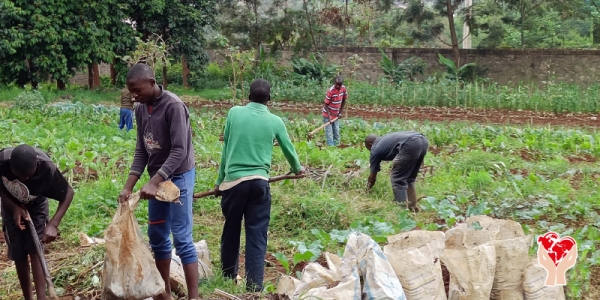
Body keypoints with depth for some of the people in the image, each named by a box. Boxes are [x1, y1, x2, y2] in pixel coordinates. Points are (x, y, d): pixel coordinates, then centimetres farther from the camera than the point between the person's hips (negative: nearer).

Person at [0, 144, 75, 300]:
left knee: (35, 251, -13)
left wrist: (53, 224, -34)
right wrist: (15, 207, -27)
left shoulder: (46, 167, -39)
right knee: (19, 256, 2)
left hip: (36, 206, -1)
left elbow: (68, 192, -25)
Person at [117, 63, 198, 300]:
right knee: (157, 236, 12)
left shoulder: (173, 106, -20)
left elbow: (179, 151, -24)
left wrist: (154, 182, -28)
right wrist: (128, 187, -2)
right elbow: (141, 151, 6)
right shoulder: (141, 109, 3)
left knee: (182, 238, -8)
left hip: (178, 177, -8)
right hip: (157, 177, 8)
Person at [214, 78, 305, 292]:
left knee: (231, 232, 15)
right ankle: (254, 286, 2)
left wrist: (220, 180, 17)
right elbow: (288, 149, 20)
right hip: (259, 182, 0)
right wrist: (297, 168, 41)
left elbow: (225, 149, 8)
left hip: (233, 180, 1)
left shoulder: (234, 113, 4)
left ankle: (228, 279, 30)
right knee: (257, 235, 4)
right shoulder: (275, 121, 5)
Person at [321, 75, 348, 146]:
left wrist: (341, 112, 4)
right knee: (329, 133, -7)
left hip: (336, 115, 5)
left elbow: (344, 100, 8)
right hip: (327, 114, -5)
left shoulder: (343, 89, -8)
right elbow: (326, 104, -18)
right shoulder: (331, 91, -24)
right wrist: (329, 116, -25)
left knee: (337, 132, 9)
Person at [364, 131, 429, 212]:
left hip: (410, 145, -8)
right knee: (410, 178, 23)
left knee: (397, 179, 3)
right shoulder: (385, 140, 36)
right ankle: (413, 206, 23)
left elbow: (372, 176, 26)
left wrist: (368, 189, 43)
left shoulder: (375, 149, 17)